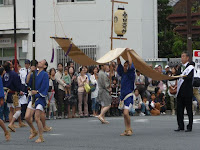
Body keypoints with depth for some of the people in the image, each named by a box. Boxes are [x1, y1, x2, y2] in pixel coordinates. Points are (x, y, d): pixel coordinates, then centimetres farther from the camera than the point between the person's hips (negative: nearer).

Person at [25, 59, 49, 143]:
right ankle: (34, 131, 23)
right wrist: (30, 72, -5)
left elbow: (44, 87, -12)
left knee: (37, 118, -8)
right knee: (27, 117, 1)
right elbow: (27, 82, 1)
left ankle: (41, 137, 2)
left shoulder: (44, 74, -7)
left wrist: (37, 92, -11)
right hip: (33, 98, 6)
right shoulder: (35, 73, 12)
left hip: (40, 98, -6)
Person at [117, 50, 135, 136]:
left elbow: (131, 65, -18)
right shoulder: (123, 73, 11)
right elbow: (119, 64, 19)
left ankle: (129, 129, -5)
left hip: (129, 95, -7)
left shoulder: (131, 74, -7)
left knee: (126, 113, -18)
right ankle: (127, 130, 10)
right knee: (124, 114, 7)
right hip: (123, 95, 7)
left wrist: (128, 53, -11)